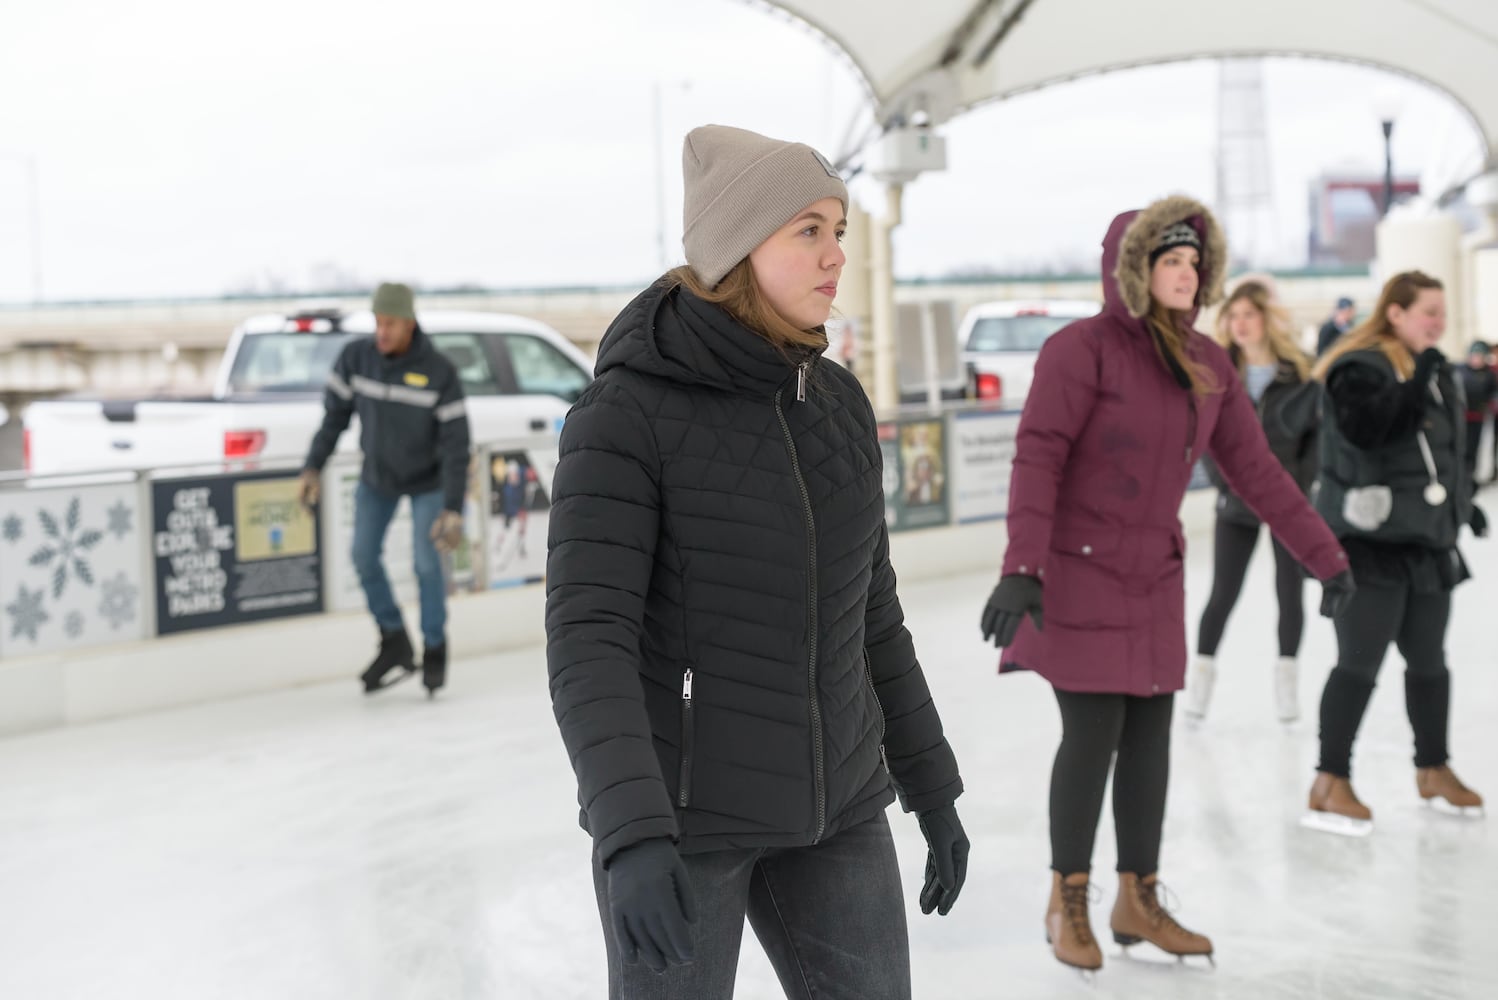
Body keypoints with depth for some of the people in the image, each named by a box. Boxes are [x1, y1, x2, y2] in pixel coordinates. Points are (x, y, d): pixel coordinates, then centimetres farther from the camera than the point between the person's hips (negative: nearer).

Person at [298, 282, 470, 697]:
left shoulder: (439, 371, -26)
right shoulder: (355, 356, -17)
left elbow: (455, 443, -25)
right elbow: (335, 413, -4)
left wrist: (453, 510, -28)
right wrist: (313, 468, -9)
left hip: (427, 480, -4)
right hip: (377, 476, 4)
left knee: (426, 562, -9)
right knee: (364, 555, -1)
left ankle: (434, 650, 12)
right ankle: (395, 645, 17)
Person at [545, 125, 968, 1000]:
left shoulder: (835, 402, 5)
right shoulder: (625, 413, -15)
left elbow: (865, 611, 12)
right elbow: (588, 641, -21)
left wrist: (931, 787, 13)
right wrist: (630, 837, -32)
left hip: (826, 796, 6)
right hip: (678, 804, -5)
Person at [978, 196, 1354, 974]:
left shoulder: (1207, 366, 4)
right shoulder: (1081, 348, -16)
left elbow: (1255, 470, 7)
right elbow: (1036, 459, -24)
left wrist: (1324, 556, 6)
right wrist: (1020, 569, -33)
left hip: (1153, 575, 6)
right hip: (1077, 569, -6)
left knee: (1149, 737, 8)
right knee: (1094, 735, -5)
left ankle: (1138, 902, 22)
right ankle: (1067, 903, 13)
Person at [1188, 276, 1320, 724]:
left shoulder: (1301, 372, -6)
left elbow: (1320, 432, -2)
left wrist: (1300, 484, -10)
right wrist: (1225, 483, -7)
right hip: (1237, 502, 1)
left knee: (1289, 590, 7)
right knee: (1223, 592, 1)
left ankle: (1287, 674, 21)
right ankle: (1202, 672, 12)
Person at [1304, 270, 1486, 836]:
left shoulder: (1433, 371, 15)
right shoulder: (1361, 367, -12)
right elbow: (1366, 432, -29)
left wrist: (1462, 502, 23)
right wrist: (1416, 384, -32)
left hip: (1425, 542, 9)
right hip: (1370, 542, -9)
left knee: (1428, 660, 15)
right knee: (1359, 663, -11)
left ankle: (1433, 771, 29)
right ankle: (1330, 785, -7)